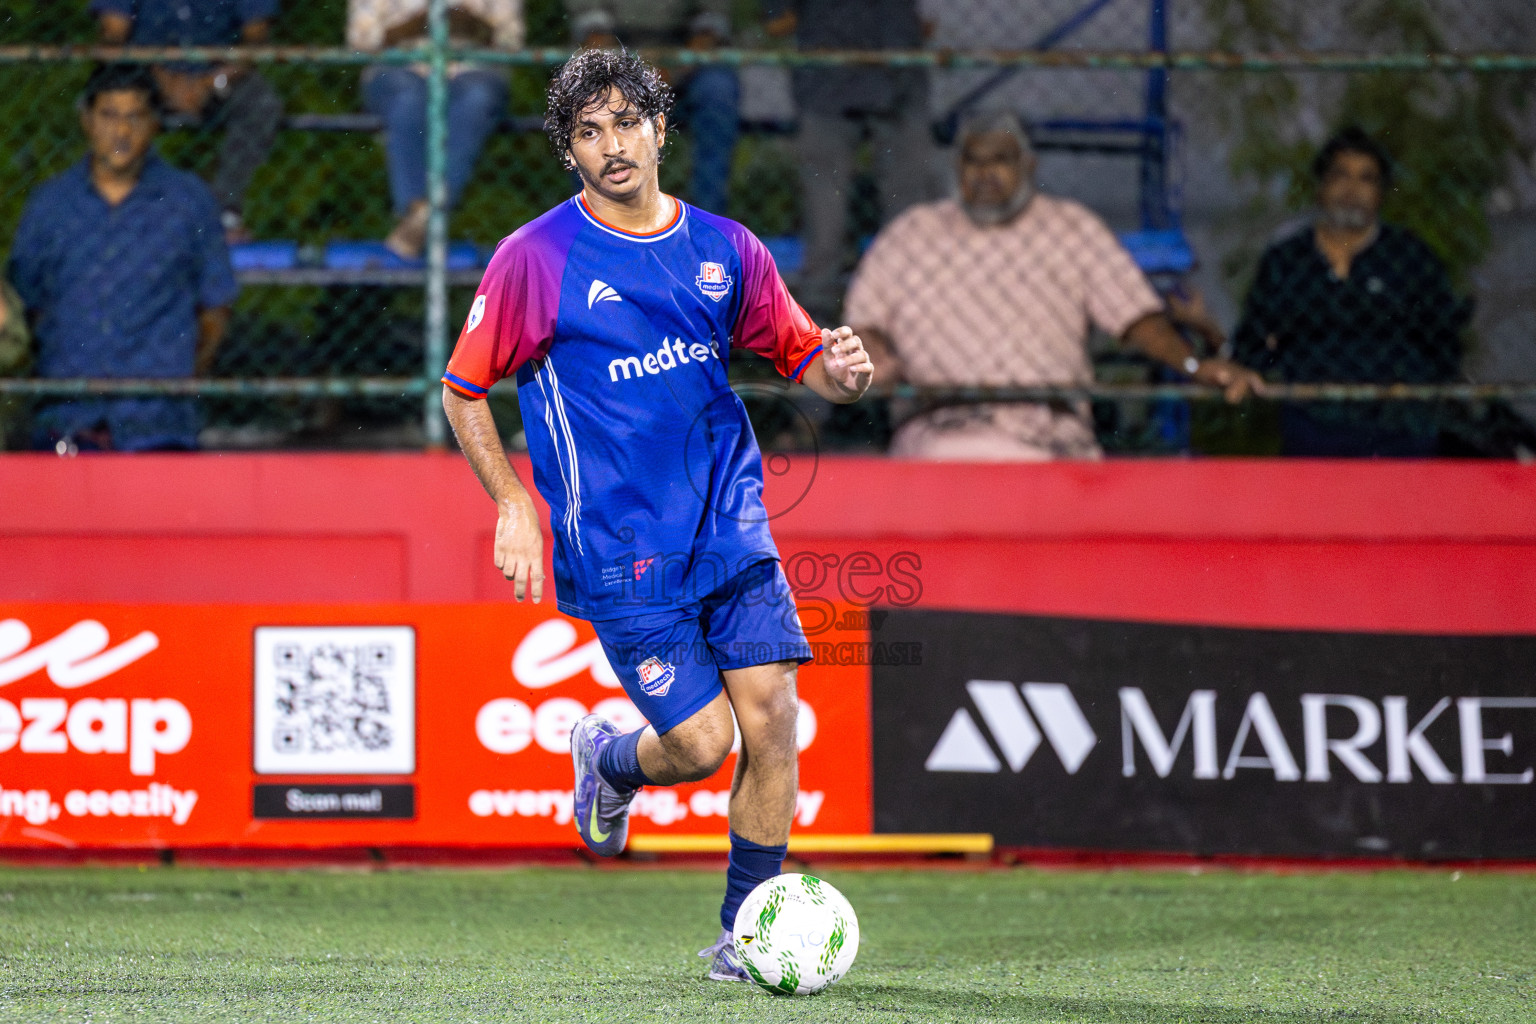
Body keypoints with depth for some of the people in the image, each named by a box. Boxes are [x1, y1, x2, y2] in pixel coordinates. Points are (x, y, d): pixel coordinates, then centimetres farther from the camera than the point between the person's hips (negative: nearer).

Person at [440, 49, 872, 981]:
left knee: (773, 719, -7)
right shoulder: (537, 259, -5)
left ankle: (745, 930, 10)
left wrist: (841, 372, -9)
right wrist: (513, 505, -7)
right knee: (701, 744, -9)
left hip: (731, 528, 4)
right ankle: (608, 759, 28)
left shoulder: (725, 248, 6)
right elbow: (463, 388, 3)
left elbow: (800, 353, 15)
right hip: (619, 550, -4)